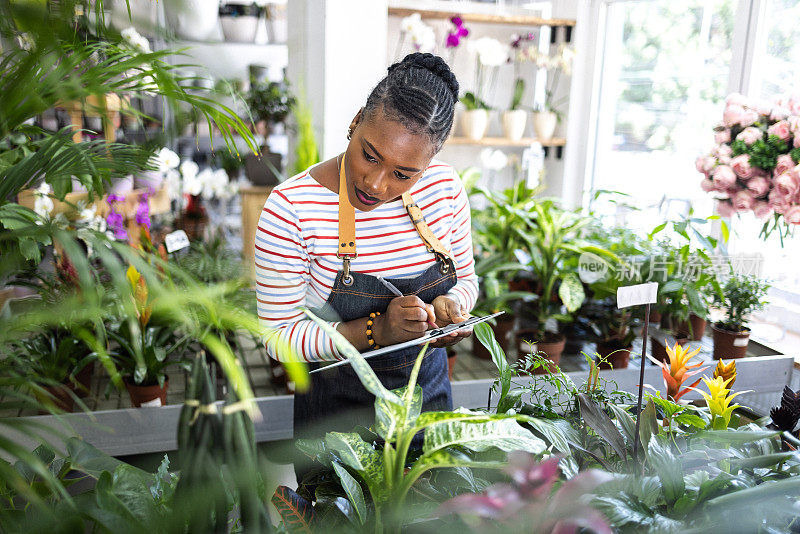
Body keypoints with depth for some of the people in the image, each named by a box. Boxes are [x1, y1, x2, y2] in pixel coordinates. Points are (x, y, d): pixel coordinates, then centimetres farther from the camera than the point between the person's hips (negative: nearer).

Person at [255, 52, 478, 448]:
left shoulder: (445, 188, -11)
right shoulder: (291, 208, -23)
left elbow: (465, 279, 4)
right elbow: (278, 337, -18)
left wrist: (450, 306, -19)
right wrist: (376, 330, -31)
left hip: (429, 390, 4)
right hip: (337, 407, -3)